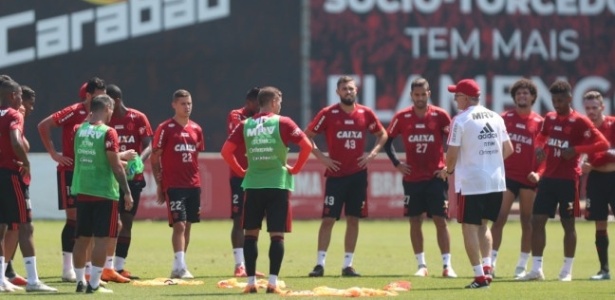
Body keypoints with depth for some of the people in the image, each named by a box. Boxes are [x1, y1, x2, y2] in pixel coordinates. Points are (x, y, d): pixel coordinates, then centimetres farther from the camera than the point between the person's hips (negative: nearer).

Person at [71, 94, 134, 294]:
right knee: (102, 239, -2)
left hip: (82, 192, 6)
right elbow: (116, 166, -14)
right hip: (104, 193, -6)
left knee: (82, 238, 11)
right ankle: (94, 283, -5)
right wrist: (127, 192, -8)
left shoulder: (80, 131, 7)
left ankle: (80, 281, 14)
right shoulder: (108, 133, -11)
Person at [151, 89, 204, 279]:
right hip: (173, 185, -6)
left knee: (188, 225, 8)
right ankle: (181, 267, -18)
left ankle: (178, 267, 15)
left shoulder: (196, 129, 12)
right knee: (179, 225, -13)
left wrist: (197, 181, 13)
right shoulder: (165, 129, -4)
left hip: (193, 185, 6)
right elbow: (155, 158, -2)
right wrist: (159, 186, -4)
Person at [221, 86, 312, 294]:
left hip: (253, 185, 3)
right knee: (277, 235, 0)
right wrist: (295, 169, 2)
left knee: (250, 234, 9)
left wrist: (241, 171, 12)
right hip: (278, 184, -2)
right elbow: (307, 145, -10)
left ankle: (251, 282, 5)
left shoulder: (245, 125, 6)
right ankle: (273, 282, -8)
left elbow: (226, 150, 3)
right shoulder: (282, 123, -2)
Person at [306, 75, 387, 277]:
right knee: (328, 219, -5)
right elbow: (307, 136, 2)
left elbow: (382, 135, 18)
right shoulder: (328, 114, -4)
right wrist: (321, 157, -6)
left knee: (353, 219, 5)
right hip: (336, 174, -3)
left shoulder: (365, 113, 4)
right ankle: (320, 263, -2)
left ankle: (348, 265, 10)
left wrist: (372, 154, 3)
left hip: (358, 175, 3)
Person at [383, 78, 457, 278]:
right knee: (415, 222, 4)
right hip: (412, 178, 2)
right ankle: (421, 265, 11)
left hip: (436, 177, -2)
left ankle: (447, 265, -2)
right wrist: (397, 164, 2)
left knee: (440, 220, -5)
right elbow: (387, 141, 11)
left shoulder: (440, 116, -3)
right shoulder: (402, 117, 1)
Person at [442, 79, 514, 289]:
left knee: (470, 226, 1)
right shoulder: (495, 118, 8)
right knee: (483, 224, 21)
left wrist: (448, 170, 9)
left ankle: (480, 276, -5)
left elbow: (452, 154, -11)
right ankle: (487, 267, 8)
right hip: (496, 182, 6)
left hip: (470, 183, -6)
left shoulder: (461, 120, -10)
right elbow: (508, 149, 12)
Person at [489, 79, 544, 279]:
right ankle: (491, 261, -4)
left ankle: (522, 266, 13)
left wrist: (538, 172, -10)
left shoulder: (539, 122, 3)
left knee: (527, 221, 6)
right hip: (506, 175, 0)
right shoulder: (505, 118, 5)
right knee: (499, 218, -7)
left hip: (528, 179, 0)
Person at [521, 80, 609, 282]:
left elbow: (603, 144, -14)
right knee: (537, 220, 0)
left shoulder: (579, 122, -9)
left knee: (568, 223, 2)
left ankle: (567, 270, 11)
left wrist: (576, 150, -21)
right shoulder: (549, 118, 8)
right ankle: (536, 269, 4)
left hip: (568, 179, -6)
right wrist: (540, 147, 6)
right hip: (548, 177, 6)